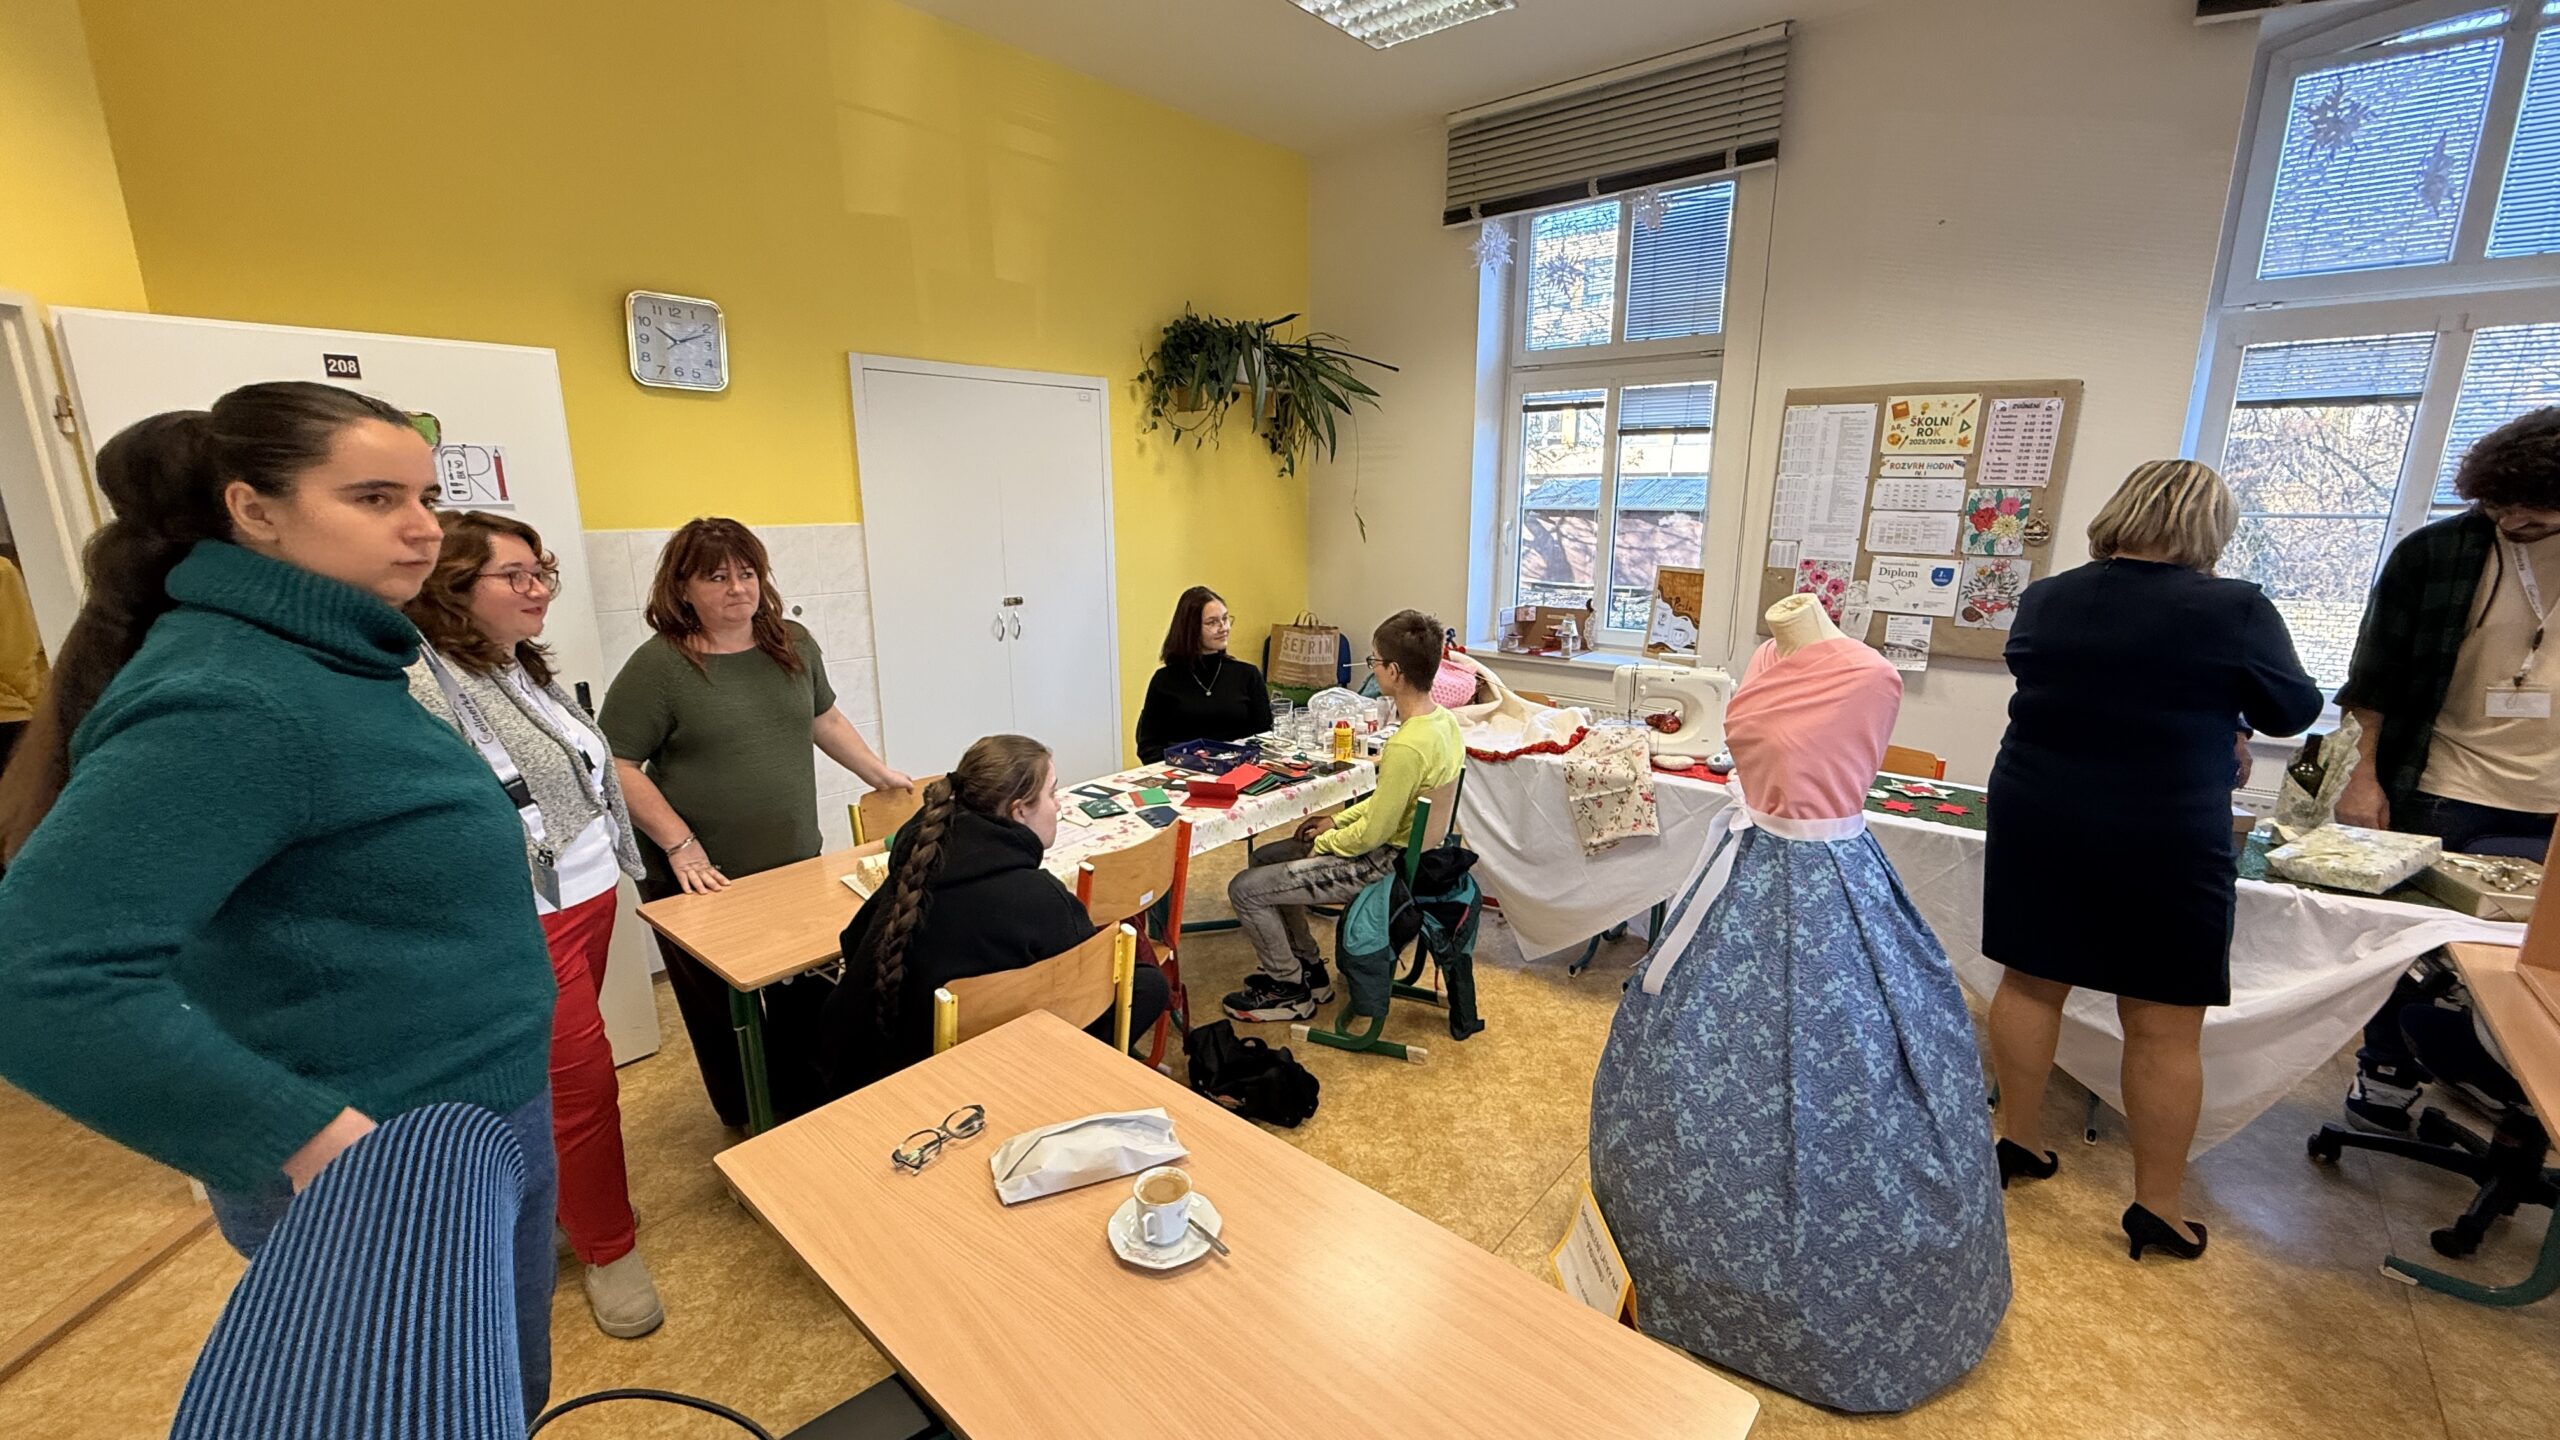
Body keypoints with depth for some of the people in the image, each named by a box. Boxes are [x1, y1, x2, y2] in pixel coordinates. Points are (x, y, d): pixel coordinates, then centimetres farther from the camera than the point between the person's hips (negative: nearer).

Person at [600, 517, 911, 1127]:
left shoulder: (793, 644, 6)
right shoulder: (659, 665, -10)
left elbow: (825, 719, 19)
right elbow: (616, 765, -12)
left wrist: (881, 773, 17)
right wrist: (680, 846, -15)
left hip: (797, 866, 4)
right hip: (705, 882, -4)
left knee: (806, 1004, 12)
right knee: (724, 1014, 10)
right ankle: (747, 1124, 31)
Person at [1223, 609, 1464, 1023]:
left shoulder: (1407, 747, -31)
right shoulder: (1443, 719, -1)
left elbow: (1373, 834, -24)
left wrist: (1322, 843, -6)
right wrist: (1338, 821, 9)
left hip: (1382, 862, -10)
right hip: (1405, 848, 10)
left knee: (1245, 889, -5)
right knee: (1266, 858, 19)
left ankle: (1291, 992, 14)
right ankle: (1307, 967, 27)